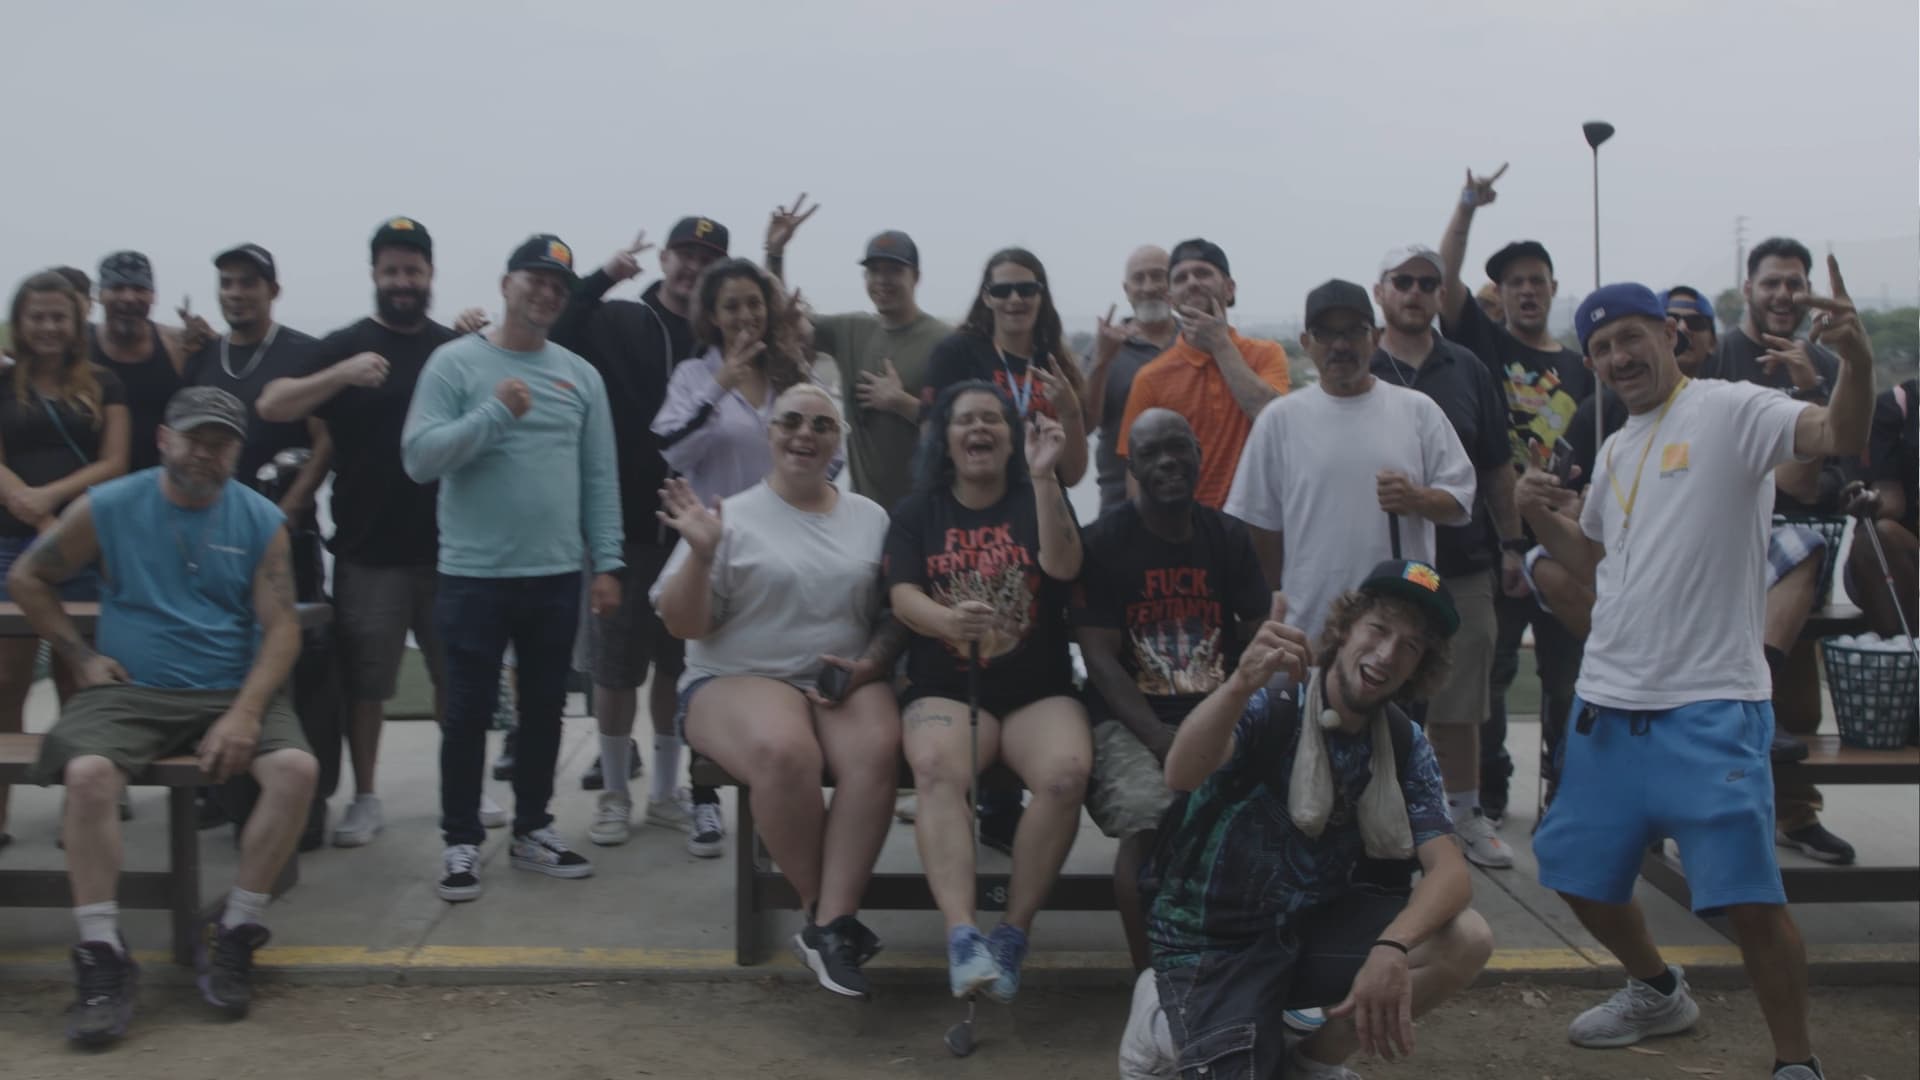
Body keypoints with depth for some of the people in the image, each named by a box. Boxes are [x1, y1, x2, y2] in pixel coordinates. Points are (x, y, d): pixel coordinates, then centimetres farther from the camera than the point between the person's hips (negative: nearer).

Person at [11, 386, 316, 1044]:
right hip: (129, 691, 0)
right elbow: (26, 579, 13)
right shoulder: (107, 508, 2)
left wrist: (245, 713, -17)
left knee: (297, 768, -26)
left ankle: (233, 935, -11)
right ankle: (103, 954, -20)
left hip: (232, 694, 1)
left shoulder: (261, 521, 3)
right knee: (87, 774, -31)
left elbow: (281, 627, -3)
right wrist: (79, 655, 3)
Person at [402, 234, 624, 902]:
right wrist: (494, 413, -20)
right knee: (469, 713, 2)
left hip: (557, 576, 4)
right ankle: (461, 843, 14)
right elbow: (419, 458, -11)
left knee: (544, 709, 12)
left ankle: (532, 831, 26)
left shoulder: (580, 375, 8)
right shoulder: (454, 363, -3)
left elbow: (600, 477, 8)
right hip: (474, 575, -4)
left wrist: (607, 563, 3)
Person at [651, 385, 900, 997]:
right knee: (785, 751, -37)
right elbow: (682, 625, 1)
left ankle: (829, 925, -28)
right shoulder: (733, 517, 4)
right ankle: (829, 914, -17)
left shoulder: (871, 518, 13)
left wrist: (868, 665, -5)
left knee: (877, 749, -32)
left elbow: (897, 616, 15)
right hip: (738, 679, -2)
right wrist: (699, 555, -16)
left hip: (847, 684, 3)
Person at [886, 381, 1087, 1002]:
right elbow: (902, 598, -5)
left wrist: (1045, 477, -17)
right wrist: (949, 620, -27)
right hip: (945, 689, 0)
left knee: (1067, 773, -31)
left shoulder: (1037, 500, 11)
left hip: (1039, 690, 0)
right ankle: (962, 939, -40)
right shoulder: (916, 514, 11)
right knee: (935, 769, -34)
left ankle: (1012, 937, -22)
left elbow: (1063, 568, -9)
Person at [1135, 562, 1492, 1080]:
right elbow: (1181, 776, -39)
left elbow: (1449, 870, -16)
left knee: (1467, 939, -16)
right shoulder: (1272, 700, -19)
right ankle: (1168, 1023, 10)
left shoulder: (1404, 743, -3)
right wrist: (1242, 684, -60)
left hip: (1310, 924, 5)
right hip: (1212, 938, -5)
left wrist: (1391, 946, -38)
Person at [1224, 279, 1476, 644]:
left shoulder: (1418, 410, 5)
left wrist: (1416, 499, -17)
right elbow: (1262, 525, 5)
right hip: (1310, 626, -1)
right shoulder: (1280, 418, 2)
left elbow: (1459, 498, 5)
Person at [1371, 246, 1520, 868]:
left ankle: (1464, 814, 22)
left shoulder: (1468, 372, 9)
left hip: (1463, 563, 3)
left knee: (1458, 703, 10)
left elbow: (1497, 467, 11)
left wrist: (1511, 546, 8)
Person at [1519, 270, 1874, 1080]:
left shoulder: (1730, 409, -7)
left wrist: (1857, 358, -43)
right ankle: (1657, 993, 41)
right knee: (1579, 873, 17)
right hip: (1607, 703, 8)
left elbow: (1840, 436, -25)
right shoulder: (1615, 450, 15)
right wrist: (1541, 518, 8)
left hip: (1708, 707, -8)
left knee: (1749, 899, -10)